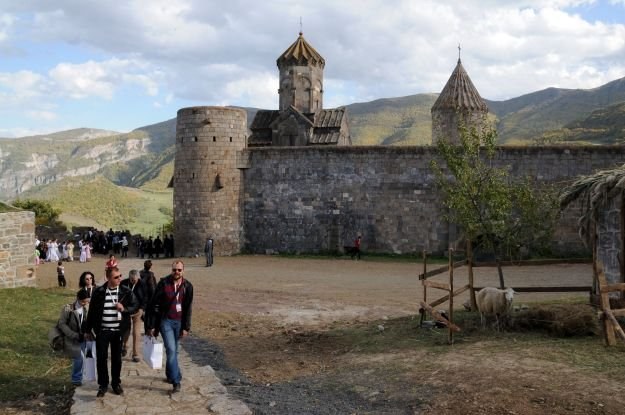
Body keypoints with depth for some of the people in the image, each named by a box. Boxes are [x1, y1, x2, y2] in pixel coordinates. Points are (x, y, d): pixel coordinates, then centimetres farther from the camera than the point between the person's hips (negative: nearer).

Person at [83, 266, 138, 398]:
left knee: (117, 358, 11)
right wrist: (88, 330, 6)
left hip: (119, 331, 1)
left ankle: (116, 383, 26)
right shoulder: (99, 292, -5)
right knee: (101, 358, 3)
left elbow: (135, 307, 1)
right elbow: (92, 311, 3)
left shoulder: (126, 292, -4)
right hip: (102, 331, 0)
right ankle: (103, 385, 17)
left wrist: (124, 309, -20)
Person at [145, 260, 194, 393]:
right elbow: (154, 304, -5)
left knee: (174, 351, 11)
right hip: (166, 321, -3)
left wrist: (186, 327, 0)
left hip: (179, 322, 3)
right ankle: (176, 381, -10)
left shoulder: (187, 286, -2)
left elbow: (188, 309, 3)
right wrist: (151, 325, -5)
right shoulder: (164, 283, -9)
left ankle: (170, 375, 30)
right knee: (171, 350, -11)